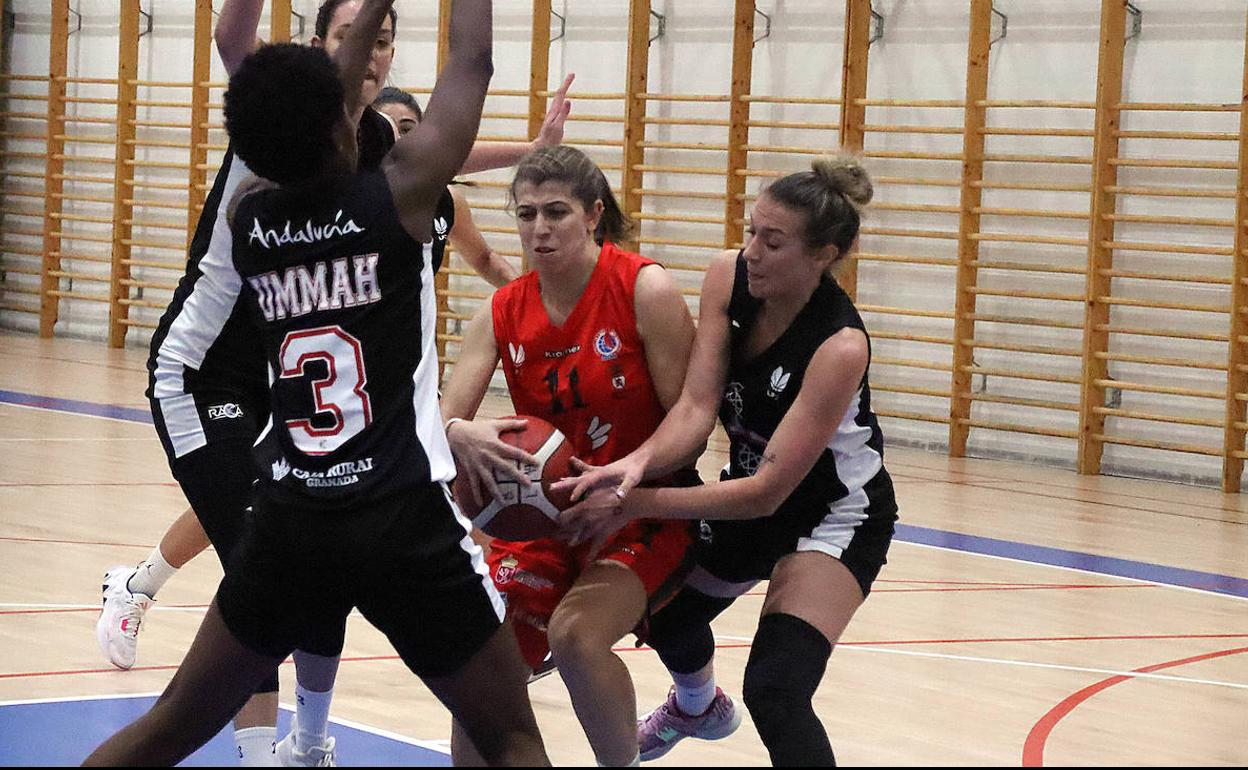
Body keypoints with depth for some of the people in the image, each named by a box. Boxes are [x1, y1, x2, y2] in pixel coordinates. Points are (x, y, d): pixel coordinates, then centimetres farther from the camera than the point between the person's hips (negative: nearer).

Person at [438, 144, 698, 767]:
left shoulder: (645, 290, -13)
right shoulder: (501, 314, 0)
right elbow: (440, 423, -7)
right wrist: (459, 437, -31)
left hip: (642, 513, -4)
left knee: (576, 632, -30)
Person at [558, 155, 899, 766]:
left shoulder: (840, 346, -35)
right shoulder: (728, 277, -18)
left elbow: (768, 491, -34)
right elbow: (697, 404, -22)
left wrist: (637, 503, -37)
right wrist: (638, 463, -43)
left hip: (835, 514, -7)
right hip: (753, 487, 7)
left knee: (775, 691, -25)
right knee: (668, 610, 29)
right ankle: (698, 706, 63)